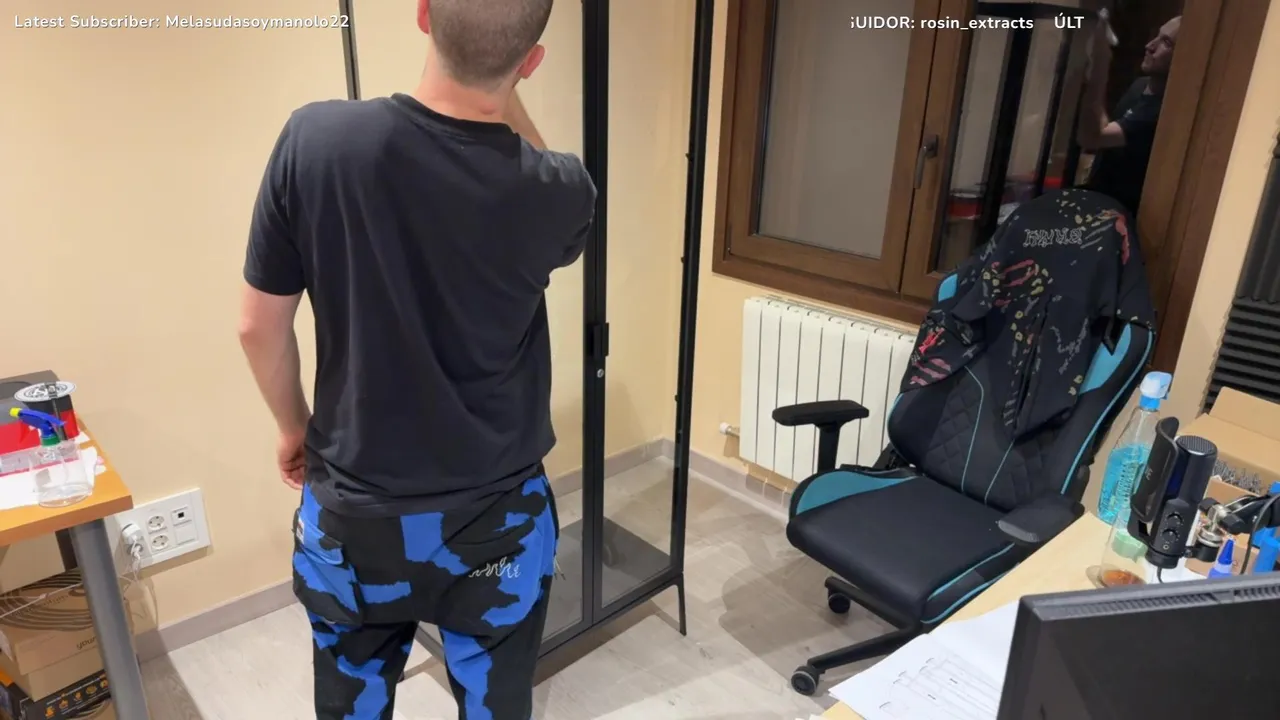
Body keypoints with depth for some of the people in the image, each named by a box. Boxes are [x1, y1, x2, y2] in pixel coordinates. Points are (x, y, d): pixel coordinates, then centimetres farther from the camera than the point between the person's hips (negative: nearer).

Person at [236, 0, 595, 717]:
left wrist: (294, 427, 11)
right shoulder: (558, 194, -19)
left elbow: (259, 326, -6)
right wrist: (506, 91, 4)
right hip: (495, 519, -1)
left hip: (352, 513, 2)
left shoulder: (314, 139, -17)